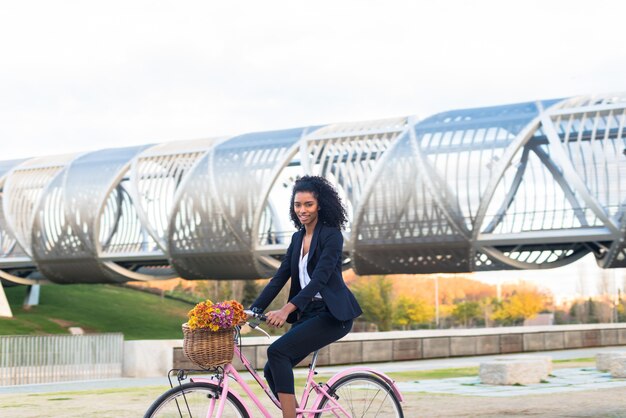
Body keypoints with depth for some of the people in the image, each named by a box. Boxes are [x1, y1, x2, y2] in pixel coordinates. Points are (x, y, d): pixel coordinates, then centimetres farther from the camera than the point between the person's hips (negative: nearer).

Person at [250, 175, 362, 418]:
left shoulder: (331, 236, -10)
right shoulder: (297, 238, 13)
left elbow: (320, 278, -22)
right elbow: (279, 279, 11)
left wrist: (286, 310, -33)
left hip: (332, 315, -8)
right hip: (308, 314, 8)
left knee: (277, 352, -24)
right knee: (273, 371, -4)